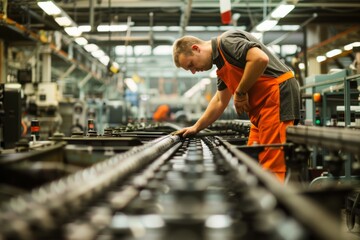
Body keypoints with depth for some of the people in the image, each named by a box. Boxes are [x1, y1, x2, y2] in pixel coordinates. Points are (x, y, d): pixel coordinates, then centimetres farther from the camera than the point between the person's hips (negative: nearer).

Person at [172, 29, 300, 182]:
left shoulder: (227, 41, -8)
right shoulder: (221, 61, 21)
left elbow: (260, 58, -26)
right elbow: (220, 101, 30)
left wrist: (240, 92, -14)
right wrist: (196, 128, 29)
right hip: (262, 107, 10)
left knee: (272, 166, -13)